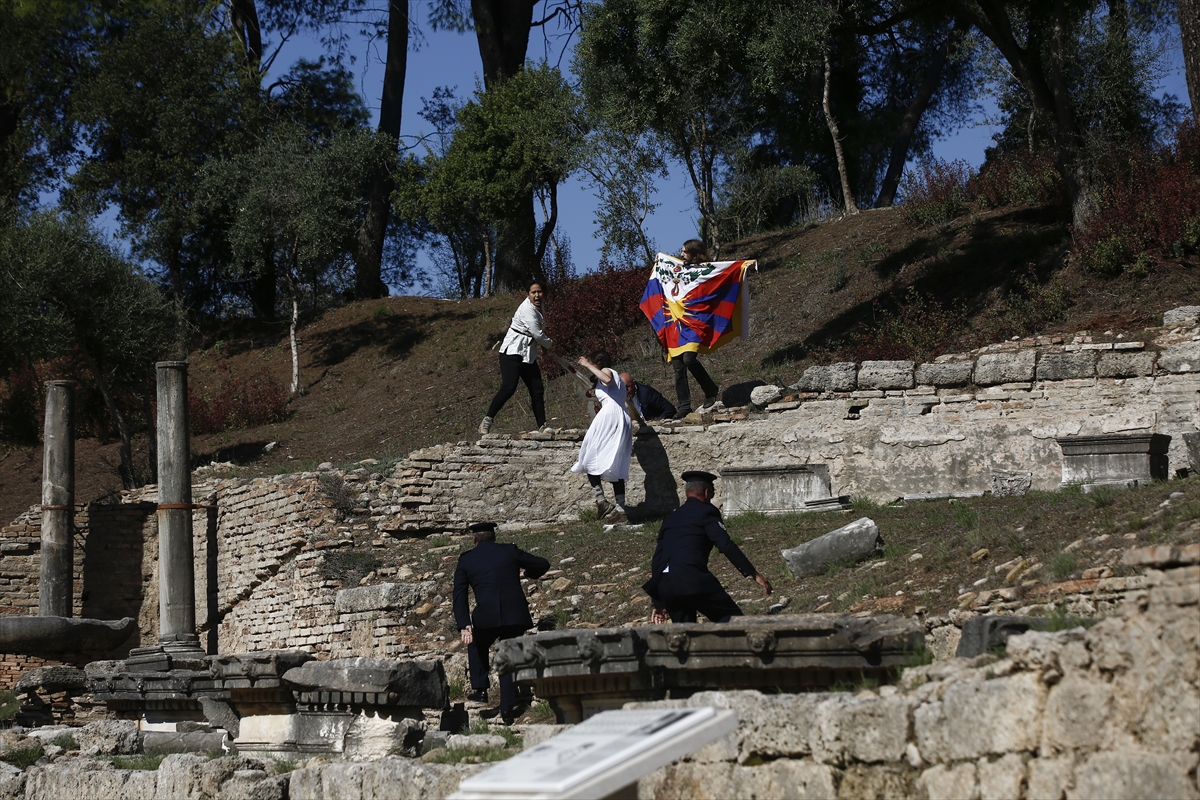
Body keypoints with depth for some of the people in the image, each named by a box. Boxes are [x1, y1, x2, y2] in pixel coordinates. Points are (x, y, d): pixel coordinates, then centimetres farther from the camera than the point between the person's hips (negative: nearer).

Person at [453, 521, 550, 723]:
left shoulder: (465, 560, 11)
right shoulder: (510, 551, 12)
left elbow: (459, 595, 3)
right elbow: (543, 565, 18)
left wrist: (464, 625, -3)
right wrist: (528, 573, 39)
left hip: (486, 616, -1)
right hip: (515, 614, 1)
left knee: (476, 645, 29)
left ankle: (480, 689, 21)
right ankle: (507, 707, 8)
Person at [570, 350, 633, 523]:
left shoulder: (606, 371, 6)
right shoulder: (618, 378, 30)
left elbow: (607, 380, -21)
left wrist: (588, 366, -11)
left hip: (609, 415, -8)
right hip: (624, 421, 8)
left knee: (590, 460, -2)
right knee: (615, 468, 6)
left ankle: (601, 501, -15)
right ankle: (620, 509, -2)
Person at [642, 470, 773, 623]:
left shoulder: (671, 518, 25)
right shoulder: (706, 511, 5)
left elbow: (657, 559, 26)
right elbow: (726, 545, -8)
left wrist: (658, 603, 30)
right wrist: (753, 574, -8)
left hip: (665, 586, 7)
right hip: (693, 581, -7)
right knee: (732, 618, -2)